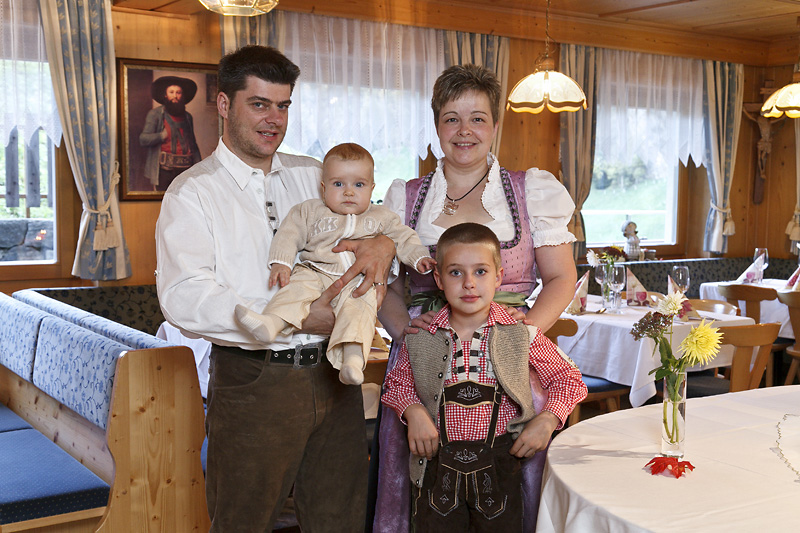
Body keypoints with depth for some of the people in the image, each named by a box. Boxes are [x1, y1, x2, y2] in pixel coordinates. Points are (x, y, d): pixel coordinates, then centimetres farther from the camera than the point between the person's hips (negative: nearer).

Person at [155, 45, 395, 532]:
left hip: (334, 375, 5)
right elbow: (185, 301, -16)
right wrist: (297, 319, -23)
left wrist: (384, 244, -13)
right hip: (253, 380, -4)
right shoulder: (193, 192, -3)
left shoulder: (314, 176, 13)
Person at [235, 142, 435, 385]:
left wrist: (419, 257, 1)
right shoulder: (310, 211, 15)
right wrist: (280, 262, -6)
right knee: (297, 287, -30)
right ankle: (270, 323, -53)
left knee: (359, 309, -31)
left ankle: (353, 358, -49)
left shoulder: (381, 217, 19)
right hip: (316, 272, 1)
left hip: (358, 281, -1)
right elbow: (289, 235, 9)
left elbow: (403, 238, 19)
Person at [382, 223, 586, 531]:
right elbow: (397, 383, 13)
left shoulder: (521, 335, -5)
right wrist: (413, 412, -5)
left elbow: (567, 379, 5)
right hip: (439, 463, 1)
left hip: (499, 464, -1)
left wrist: (546, 421, -8)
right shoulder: (421, 340, -2)